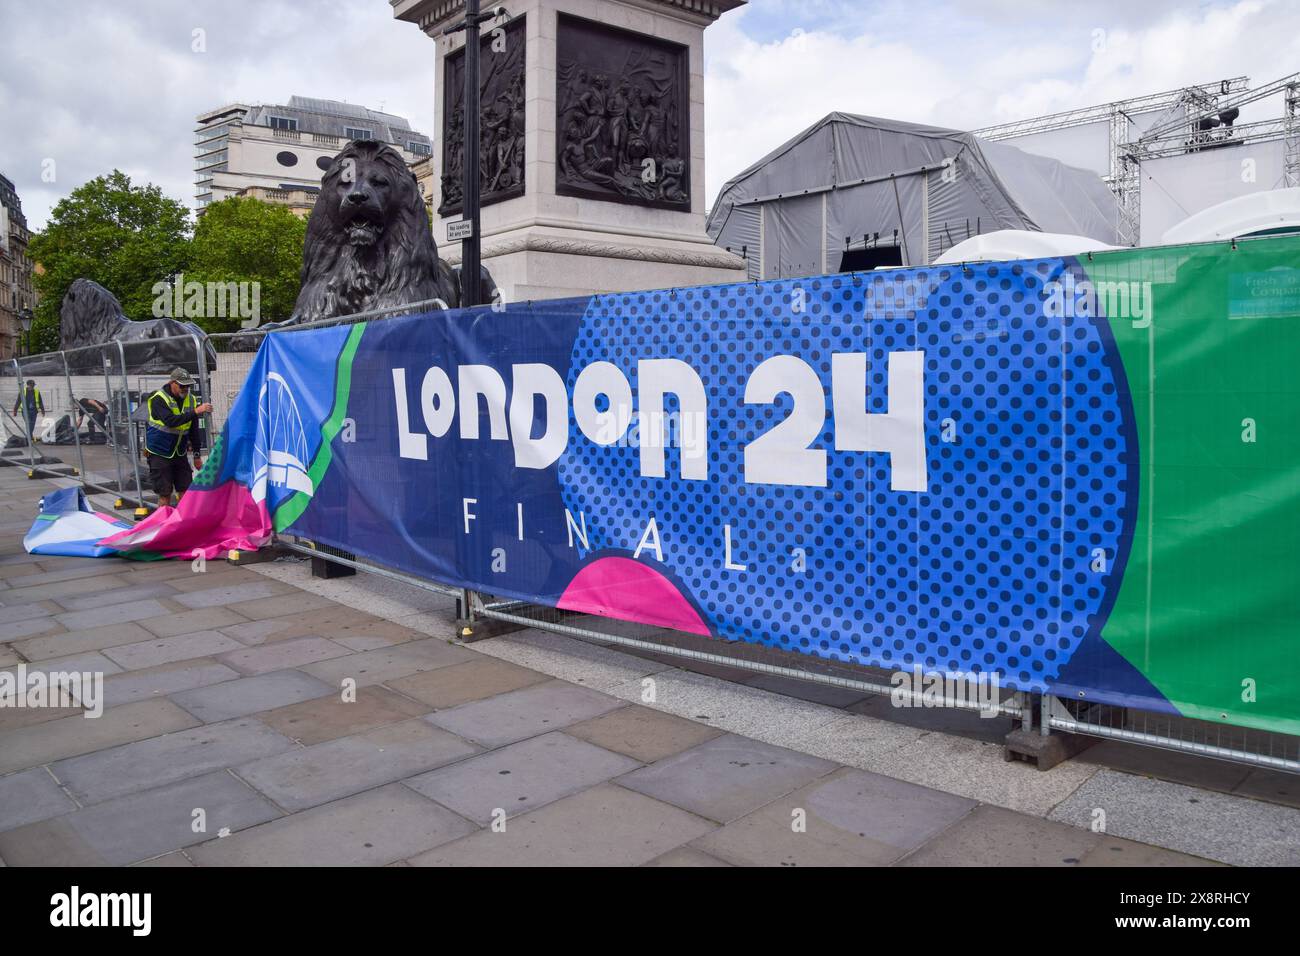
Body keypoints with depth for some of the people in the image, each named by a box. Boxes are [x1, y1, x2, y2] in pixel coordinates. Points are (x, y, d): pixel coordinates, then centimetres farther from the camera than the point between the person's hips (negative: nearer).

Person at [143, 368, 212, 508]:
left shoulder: (190, 399, 2)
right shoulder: (159, 399, -15)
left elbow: (194, 429, 9)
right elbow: (171, 421, -32)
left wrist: (197, 454, 10)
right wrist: (195, 412, -37)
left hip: (180, 453, 5)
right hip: (159, 453, -5)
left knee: (185, 490, 3)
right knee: (165, 494, -4)